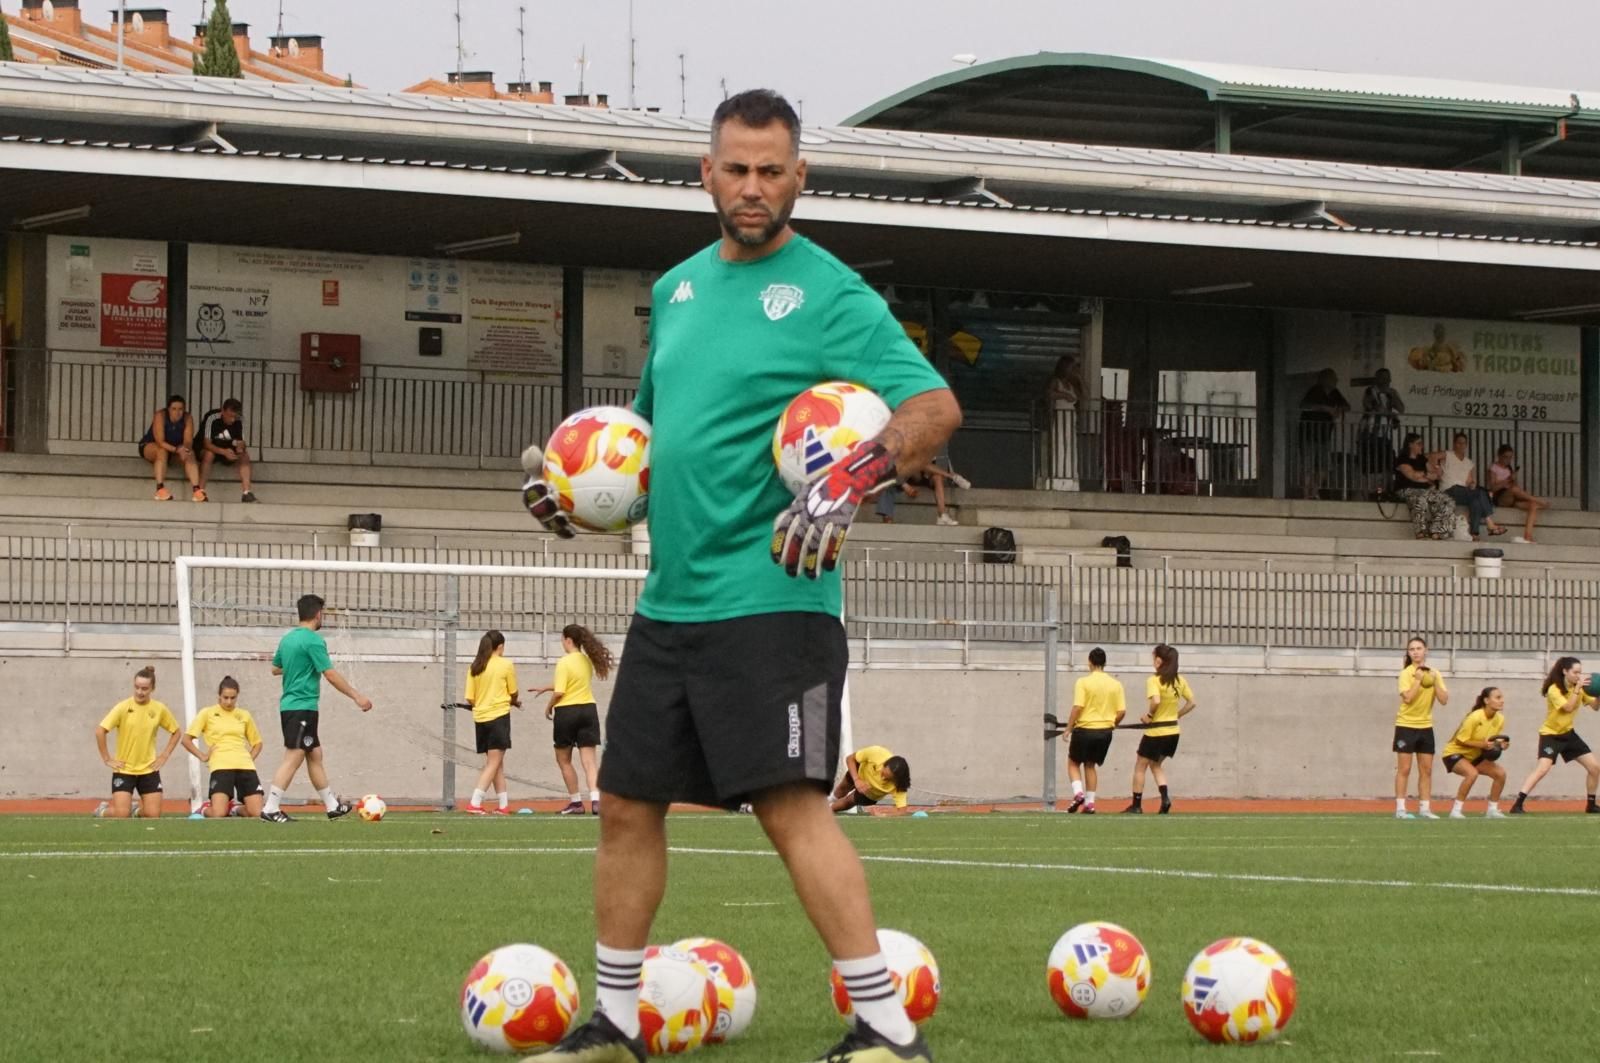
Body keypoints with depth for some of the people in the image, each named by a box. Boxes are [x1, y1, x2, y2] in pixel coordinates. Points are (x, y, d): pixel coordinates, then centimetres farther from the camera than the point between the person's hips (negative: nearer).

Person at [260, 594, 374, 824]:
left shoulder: (287, 639, 13)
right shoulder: (314, 640, -13)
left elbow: (275, 668, 26)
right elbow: (330, 675, -16)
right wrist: (357, 696, -10)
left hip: (289, 706, 9)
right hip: (303, 707, -9)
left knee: (315, 755, 15)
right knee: (293, 758, -10)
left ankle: (332, 805, 22)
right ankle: (270, 809, -14)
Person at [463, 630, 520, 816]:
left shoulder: (474, 668, 5)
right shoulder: (506, 665, -6)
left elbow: (470, 698, 4)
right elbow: (513, 694, 1)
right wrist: (515, 702, 23)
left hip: (480, 718, 5)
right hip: (499, 716, -5)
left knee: (496, 763, 14)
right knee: (493, 763, -3)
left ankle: (503, 804, 14)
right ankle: (475, 803, -13)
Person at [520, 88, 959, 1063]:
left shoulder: (830, 295, -7)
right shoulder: (678, 288, 16)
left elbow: (936, 406, -15)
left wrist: (853, 480, -30)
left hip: (770, 598, -8)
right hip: (670, 601, 8)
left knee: (791, 802, -16)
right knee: (628, 802, 11)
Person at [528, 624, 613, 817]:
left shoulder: (564, 662, -13)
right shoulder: (588, 661, 7)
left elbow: (559, 692, -17)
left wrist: (549, 707, 2)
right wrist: (547, 688, 26)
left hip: (567, 711, -5)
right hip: (588, 709, 5)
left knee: (563, 760, 12)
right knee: (589, 761, 0)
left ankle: (576, 802, 13)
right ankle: (595, 800, -16)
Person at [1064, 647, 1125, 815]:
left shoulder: (1083, 682, -10)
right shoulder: (1116, 685, 2)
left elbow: (1078, 707, -16)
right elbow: (1122, 711, 0)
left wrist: (1069, 728, -6)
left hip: (1085, 729, -4)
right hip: (1105, 731, 4)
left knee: (1073, 763, 15)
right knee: (1091, 765, 18)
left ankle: (1078, 793, -6)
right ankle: (1089, 802, 12)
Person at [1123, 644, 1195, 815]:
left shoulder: (1154, 681, -16)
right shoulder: (1180, 680, 4)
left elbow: (1156, 701, -32)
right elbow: (1191, 703, 8)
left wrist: (1149, 715, -15)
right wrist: (1176, 715, 12)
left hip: (1155, 731, -6)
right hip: (1173, 731, 7)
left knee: (1140, 766, 10)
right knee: (1155, 765, 22)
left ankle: (1136, 805, 11)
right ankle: (1165, 797, 1)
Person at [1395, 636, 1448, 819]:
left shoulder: (1434, 674, 5)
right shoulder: (1406, 673, -8)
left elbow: (1444, 700, -4)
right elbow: (1408, 698, -22)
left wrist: (1434, 681, -14)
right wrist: (1418, 680, -22)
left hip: (1425, 727, 5)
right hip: (1406, 726, -5)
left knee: (1426, 770, 4)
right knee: (1404, 769, -4)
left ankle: (1424, 808, 9)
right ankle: (1400, 809, -2)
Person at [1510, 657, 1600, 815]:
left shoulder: (1579, 688, -1)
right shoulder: (1554, 689, -20)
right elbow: (1568, 707, -31)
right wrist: (1577, 688, -34)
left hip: (1568, 733, 7)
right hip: (1550, 735, -7)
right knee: (1542, 769, -27)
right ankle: (1517, 805, -27)